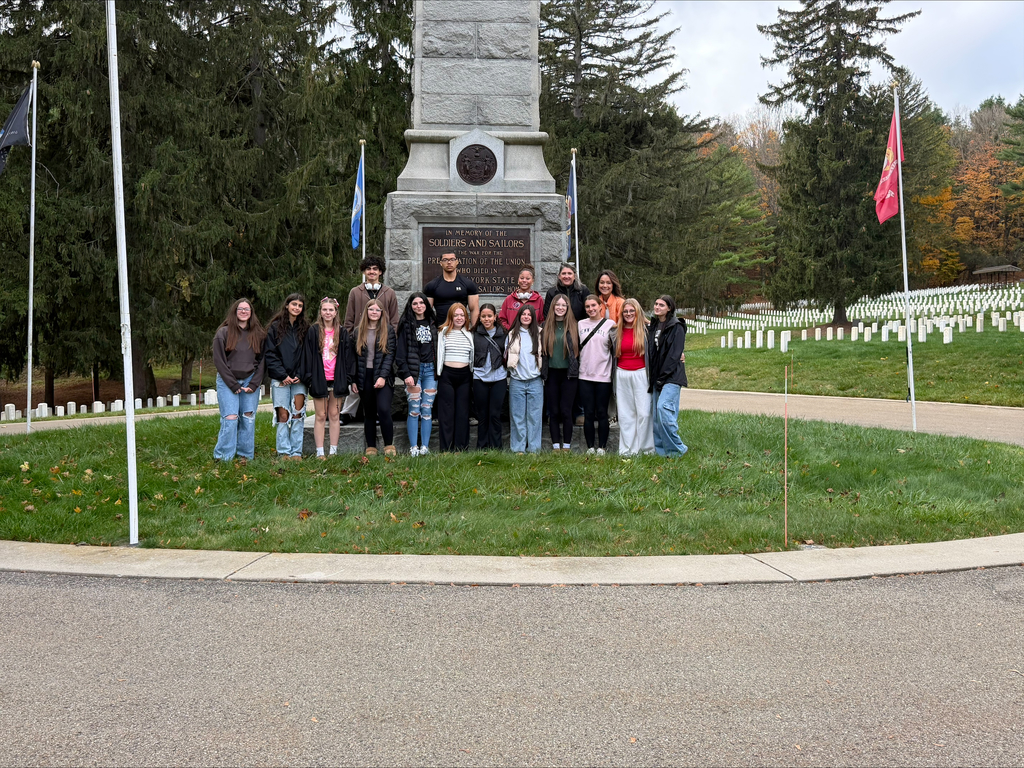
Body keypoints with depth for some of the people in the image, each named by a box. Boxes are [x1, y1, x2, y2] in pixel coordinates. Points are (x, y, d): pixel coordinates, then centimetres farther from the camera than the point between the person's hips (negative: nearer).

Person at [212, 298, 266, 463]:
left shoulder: (258, 334, 9)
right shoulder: (223, 333, 0)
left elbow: (261, 361, 8)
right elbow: (219, 361, -4)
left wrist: (253, 385, -4)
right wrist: (233, 385, -9)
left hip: (250, 381, 3)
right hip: (227, 381, -3)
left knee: (248, 418, 0)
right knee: (230, 418, -11)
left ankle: (246, 456, 10)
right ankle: (223, 457, -3)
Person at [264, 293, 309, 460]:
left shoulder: (305, 328, 10)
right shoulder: (275, 327, 3)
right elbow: (270, 354, -1)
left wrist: (300, 375, -5)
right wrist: (283, 375, -9)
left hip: (299, 379, 2)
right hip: (280, 379, -2)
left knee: (298, 414, -2)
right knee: (283, 415, -4)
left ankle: (296, 452, 3)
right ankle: (284, 452, 3)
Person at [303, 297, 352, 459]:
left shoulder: (343, 333, 8)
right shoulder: (313, 332, 3)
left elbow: (348, 356, 9)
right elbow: (308, 356, 1)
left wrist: (347, 378, 1)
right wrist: (309, 377, -6)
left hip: (337, 379, 2)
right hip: (319, 379, -2)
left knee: (334, 415, 6)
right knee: (320, 416, 1)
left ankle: (333, 451, 11)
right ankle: (320, 452, 4)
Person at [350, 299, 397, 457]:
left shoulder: (388, 330, 2)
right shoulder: (358, 331, 10)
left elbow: (390, 354, -5)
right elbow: (353, 357, 10)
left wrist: (383, 376, -15)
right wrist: (353, 381, 4)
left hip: (382, 377, -3)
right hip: (364, 377, 3)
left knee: (384, 410, -17)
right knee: (369, 414, 8)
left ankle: (389, 446, -6)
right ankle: (371, 448, 14)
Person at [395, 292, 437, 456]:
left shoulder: (433, 324, 13)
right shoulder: (407, 325, 3)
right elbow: (401, 352, -2)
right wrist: (406, 374, -11)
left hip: (431, 369, 3)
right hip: (413, 370, -3)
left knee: (427, 409, 2)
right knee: (414, 410, -4)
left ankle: (425, 446, 5)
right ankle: (413, 447, -1)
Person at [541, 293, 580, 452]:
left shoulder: (573, 327, 3)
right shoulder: (546, 327, 6)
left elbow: (577, 350, 7)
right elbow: (542, 349, 10)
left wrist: (576, 370, 2)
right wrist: (542, 371, 4)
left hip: (568, 373, -2)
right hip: (551, 373, 2)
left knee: (566, 411, -1)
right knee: (553, 411, 5)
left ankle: (567, 445, 8)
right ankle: (556, 445, 12)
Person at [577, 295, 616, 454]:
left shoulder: (610, 325, 1)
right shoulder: (580, 324, 9)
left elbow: (616, 349, 0)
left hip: (603, 376, -2)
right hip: (585, 376, 2)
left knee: (602, 413, 3)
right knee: (588, 413, 5)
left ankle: (601, 447, 11)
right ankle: (590, 447, 12)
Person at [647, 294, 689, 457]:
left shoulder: (676, 327, -6)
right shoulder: (653, 326, 16)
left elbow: (675, 354, -11)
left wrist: (663, 377, -14)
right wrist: (653, 377, 6)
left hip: (671, 376, -7)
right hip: (657, 377, 7)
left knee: (663, 407, -21)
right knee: (656, 413, 3)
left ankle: (677, 448, -11)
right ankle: (661, 449, 9)